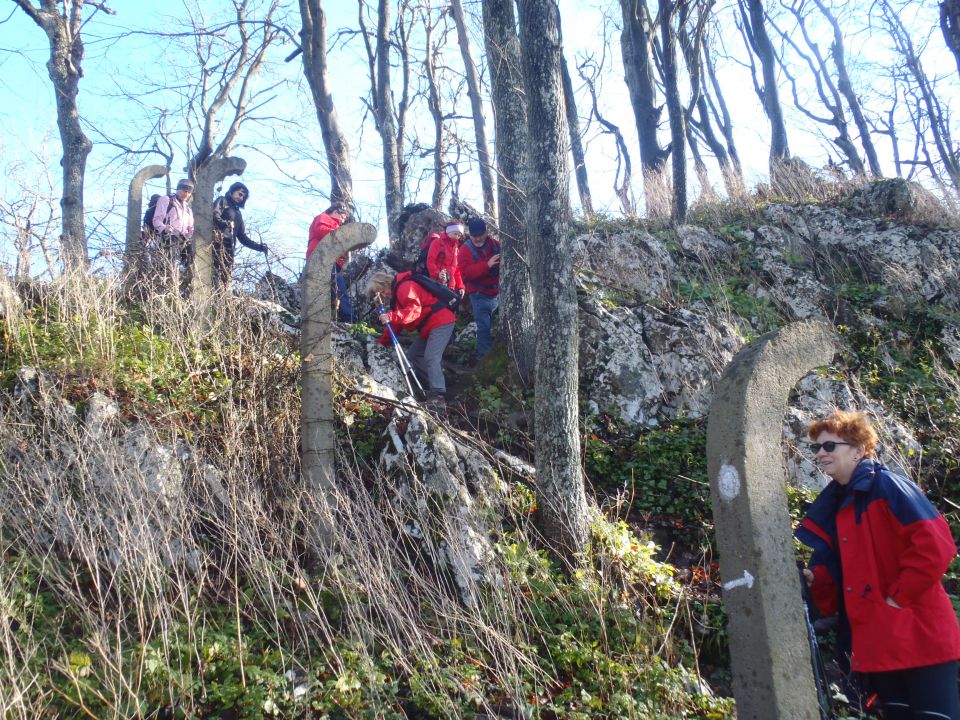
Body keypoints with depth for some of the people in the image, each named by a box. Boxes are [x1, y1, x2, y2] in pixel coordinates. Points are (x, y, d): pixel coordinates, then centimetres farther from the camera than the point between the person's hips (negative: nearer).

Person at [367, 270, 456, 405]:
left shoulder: (405, 287, -13)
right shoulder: (397, 292, 21)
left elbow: (414, 309, -28)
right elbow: (396, 323, 24)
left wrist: (390, 317, -31)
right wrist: (382, 341, 20)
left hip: (441, 322, -11)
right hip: (429, 326, 11)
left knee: (431, 358, -22)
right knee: (413, 355, 13)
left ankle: (438, 395, -29)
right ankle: (433, 383, 12)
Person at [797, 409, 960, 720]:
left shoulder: (886, 486, -10)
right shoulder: (833, 505, 14)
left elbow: (935, 545, -21)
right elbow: (839, 571, 19)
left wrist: (898, 596, -18)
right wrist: (815, 579, -1)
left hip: (918, 636, -8)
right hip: (876, 643, 8)